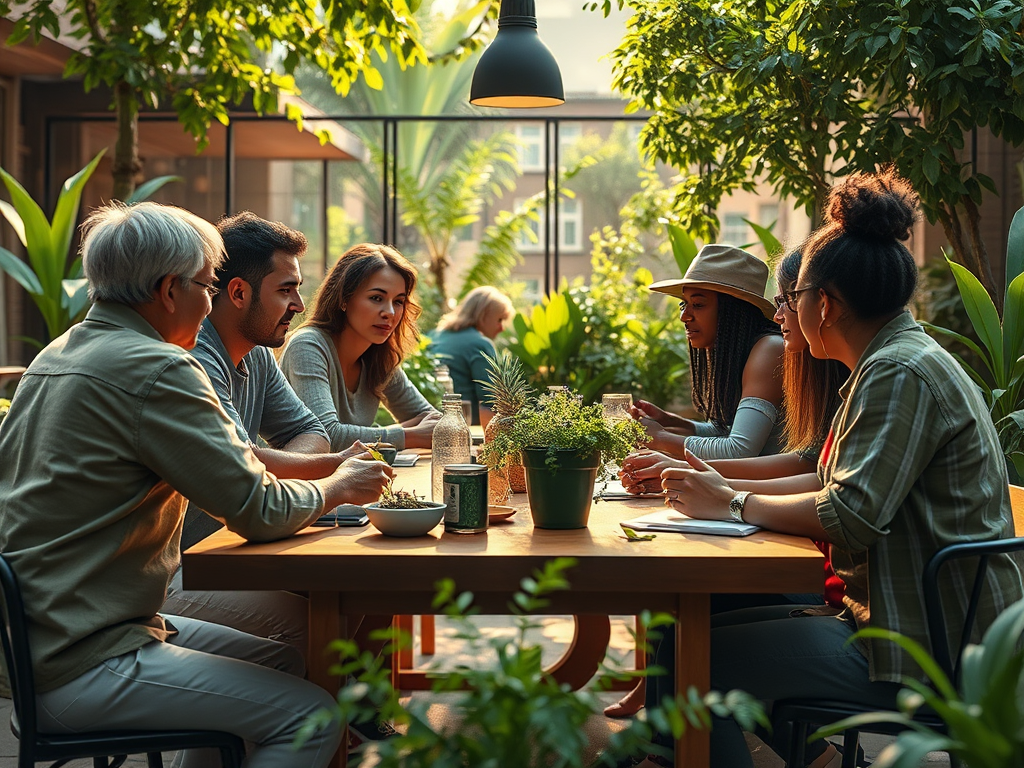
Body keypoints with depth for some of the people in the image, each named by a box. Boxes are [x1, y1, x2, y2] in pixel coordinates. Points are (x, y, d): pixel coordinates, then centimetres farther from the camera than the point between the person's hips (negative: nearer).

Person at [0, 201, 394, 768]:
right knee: (312, 716, -12)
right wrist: (337, 487, 3)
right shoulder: (155, 369, -19)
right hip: (80, 669, -10)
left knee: (283, 662, 16)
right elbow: (260, 511, -17)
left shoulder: (56, 355, 12)